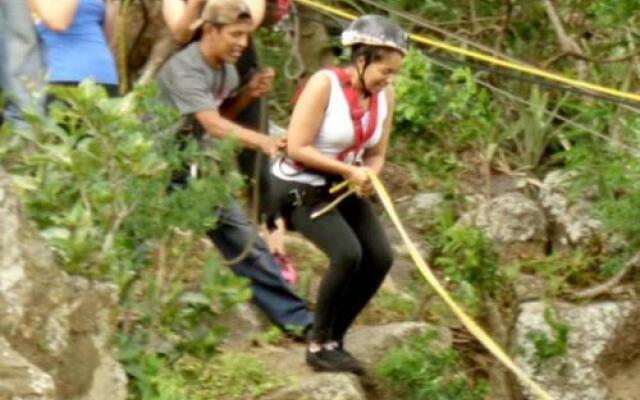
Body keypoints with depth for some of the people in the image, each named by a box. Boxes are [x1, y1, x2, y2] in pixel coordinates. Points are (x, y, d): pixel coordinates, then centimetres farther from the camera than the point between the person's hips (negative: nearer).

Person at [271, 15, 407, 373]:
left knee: (380, 257, -6)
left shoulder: (384, 95, -3)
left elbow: (376, 155, 7)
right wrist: (348, 170, -25)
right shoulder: (325, 84, -22)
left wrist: (367, 177, -15)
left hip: (343, 186, 7)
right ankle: (318, 346, -9)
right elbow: (297, 148, -23)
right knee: (347, 253, -24)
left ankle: (335, 340, 11)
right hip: (300, 186, -7)